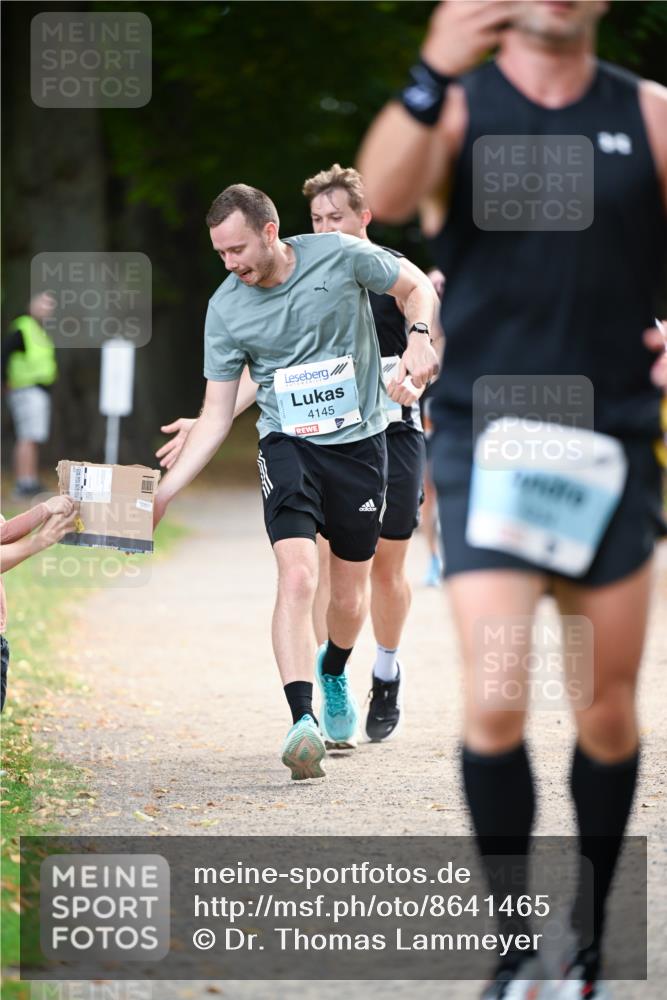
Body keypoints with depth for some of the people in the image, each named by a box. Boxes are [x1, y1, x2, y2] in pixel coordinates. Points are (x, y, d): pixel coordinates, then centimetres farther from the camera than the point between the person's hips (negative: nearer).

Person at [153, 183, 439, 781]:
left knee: (349, 596, 10)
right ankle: (304, 723, -31)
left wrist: (419, 337, -14)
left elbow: (417, 287, 7)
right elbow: (216, 415, -1)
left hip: (360, 443, 0)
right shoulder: (226, 310, -6)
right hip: (288, 446, 0)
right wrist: (163, 493, -7)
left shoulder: (343, 256, -10)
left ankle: (333, 671, 45)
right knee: (298, 575, -24)